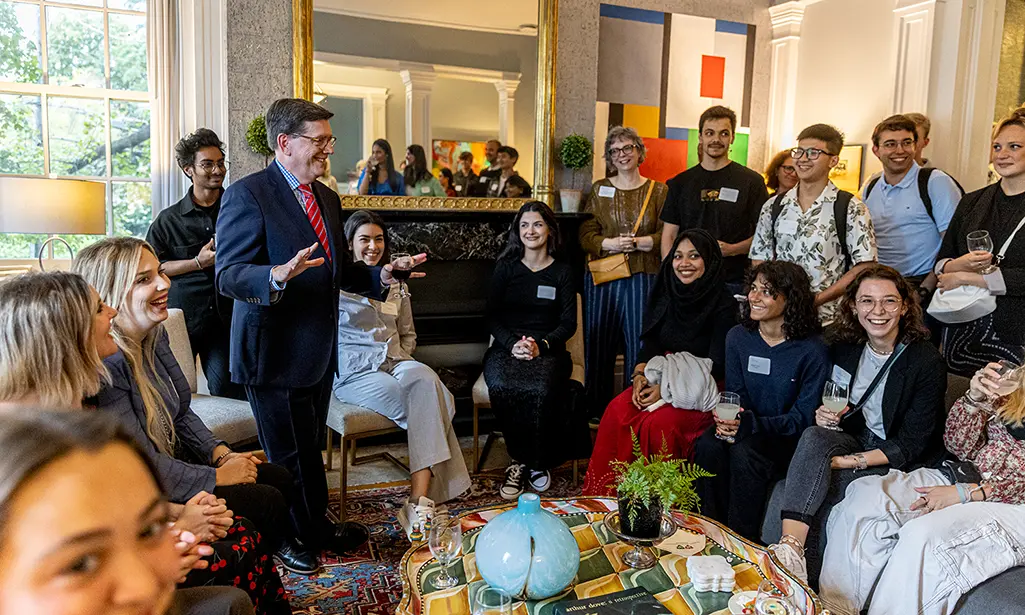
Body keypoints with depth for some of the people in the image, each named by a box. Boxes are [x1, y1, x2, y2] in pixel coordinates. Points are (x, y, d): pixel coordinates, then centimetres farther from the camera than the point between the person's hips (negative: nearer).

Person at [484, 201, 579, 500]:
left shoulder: (562, 272, 11)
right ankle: (522, 461, -15)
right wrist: (512, 344, -13)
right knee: (501, 388, -33)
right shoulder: (506, 267, 12)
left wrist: (542, 344, -13)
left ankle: (537, 462, -12)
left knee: (542, 390, -35)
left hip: (548, 349, -1)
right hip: (507, 346, 1)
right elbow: (493, 316, 6)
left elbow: (569, 323, 5)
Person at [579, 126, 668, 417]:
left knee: (640, 347, -1)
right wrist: (612, 244, -14)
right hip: (602, 278, 1)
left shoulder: (658, 191, 7)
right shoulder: (599, 189, 11)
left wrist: (638, 242, -15)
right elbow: (586, 235, 2)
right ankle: (597, 412, 16)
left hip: (643, 279, -1)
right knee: (598, 348, 4)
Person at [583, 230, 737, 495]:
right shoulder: (665, 294, 6)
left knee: (658, 423, -30)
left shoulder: (723, 304, -10)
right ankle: (606, 494, -12)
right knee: (617, 411, -21)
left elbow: (716, 364, -12)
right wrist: (640, 375, -11)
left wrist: (666, 388, -19)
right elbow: (650, 343, 9)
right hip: (658, 377, 5)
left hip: (701, 391, -5)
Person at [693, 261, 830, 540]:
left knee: (744, 453, -33)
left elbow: (803, 417, -12)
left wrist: (750, 423, -26)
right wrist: (728, 417, -18)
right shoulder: (738, 337, 1)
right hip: (747, 428, 4)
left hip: (789, 440, -4)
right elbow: (735, 392, 7)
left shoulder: (812, 350, -13)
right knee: (708, 445, -27)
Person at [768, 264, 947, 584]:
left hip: (901, 464, -4)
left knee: (823, 490, -30)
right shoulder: (845, 348, 0)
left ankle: (809, 583, -17)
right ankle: (789, 547, -42)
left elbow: (910, 446, -15)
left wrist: (848, 461, -24)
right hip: (856, 439, 4)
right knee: (814, 436, -30)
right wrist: (825, 415, -10)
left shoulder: (927, 362, -15)